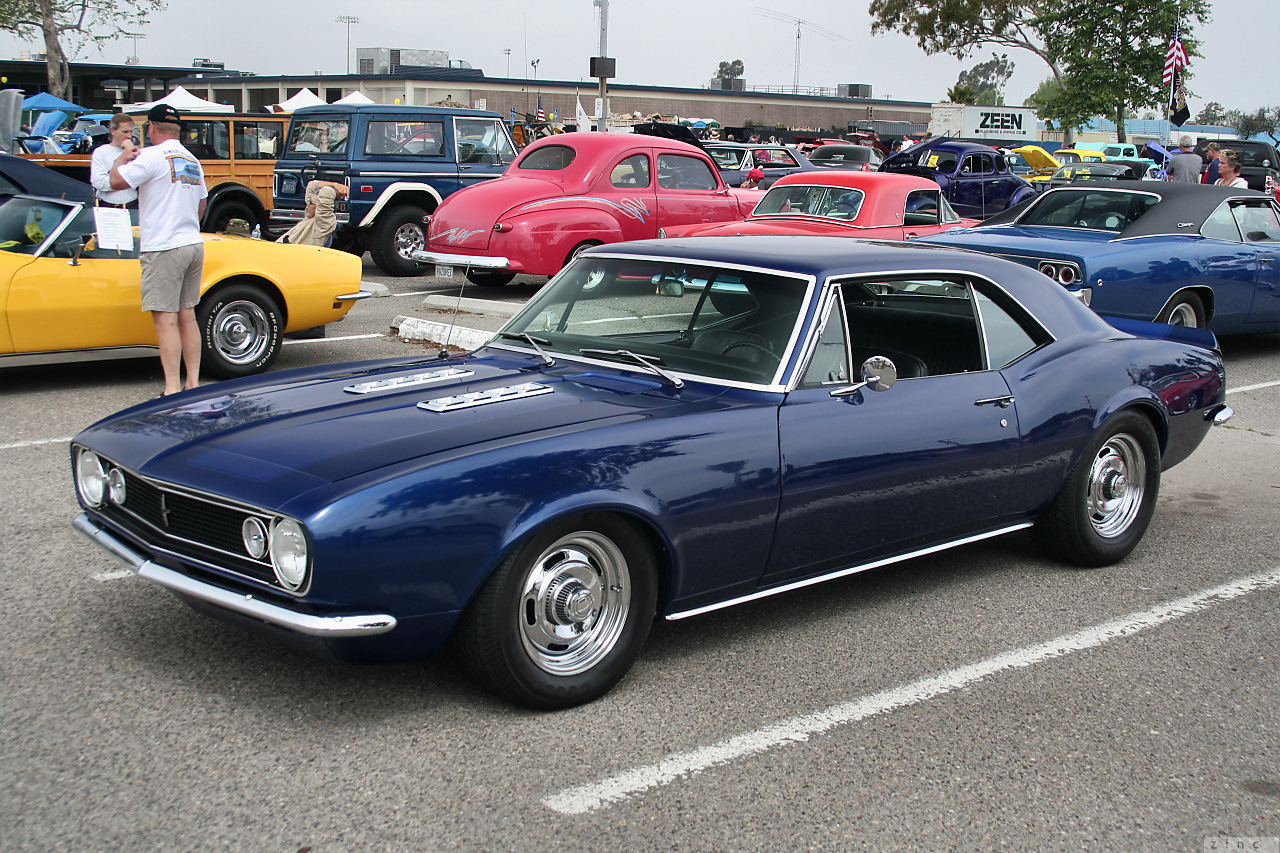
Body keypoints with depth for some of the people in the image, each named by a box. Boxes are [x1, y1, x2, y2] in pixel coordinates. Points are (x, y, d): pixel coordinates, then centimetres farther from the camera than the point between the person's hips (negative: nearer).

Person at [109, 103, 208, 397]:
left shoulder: (154, 156, -11)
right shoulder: (193, 161, 14)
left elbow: (116, 181, -11)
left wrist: (122, 159, 7)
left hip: (164, 249, -8)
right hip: (194, 244, 8)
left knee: (165, 320, -7)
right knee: (187, 317, 12)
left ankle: (172, 389, -10)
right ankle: (193, 383, 13)